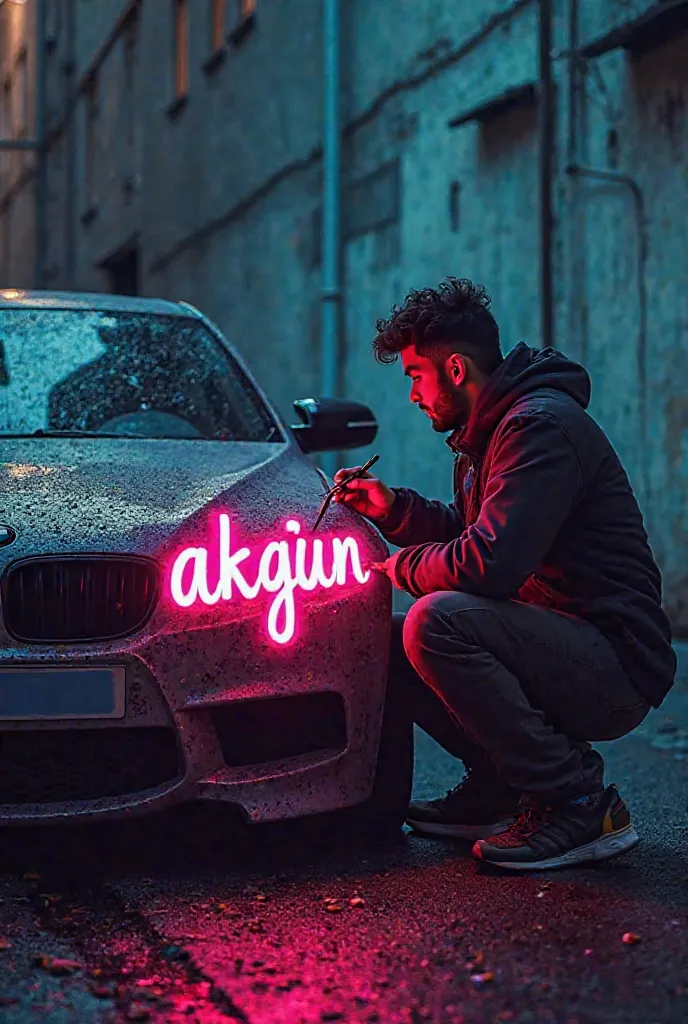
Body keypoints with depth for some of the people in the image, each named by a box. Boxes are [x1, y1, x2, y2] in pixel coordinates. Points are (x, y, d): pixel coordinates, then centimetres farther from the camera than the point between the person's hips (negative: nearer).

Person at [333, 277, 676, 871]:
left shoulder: (542, 426, -18)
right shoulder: (489, 432, 15)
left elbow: (489, 565, -28)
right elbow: (469, 532, 29)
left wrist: (402, 568, -9)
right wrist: (392, 509, 14)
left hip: (618, 666, -10)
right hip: (570, 654, 10)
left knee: (436, 621, -28)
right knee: (392, 642, 9)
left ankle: (580, 803, -18)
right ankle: (501, 788, 11)